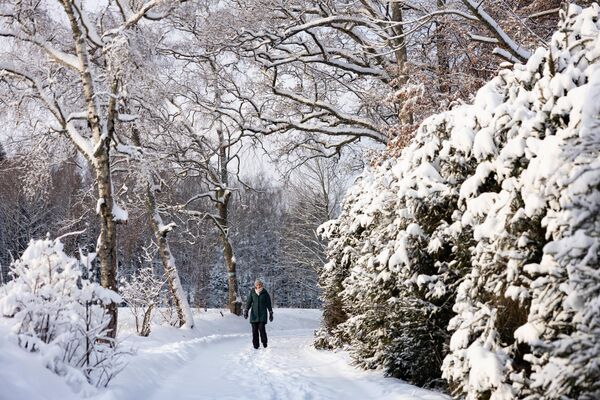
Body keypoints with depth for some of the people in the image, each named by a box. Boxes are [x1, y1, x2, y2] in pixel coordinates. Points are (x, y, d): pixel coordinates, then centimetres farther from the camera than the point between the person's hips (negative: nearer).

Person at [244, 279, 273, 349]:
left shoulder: (265, 293, 2)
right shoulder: (252, 293, 4)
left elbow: (268, 304, 7)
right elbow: (248, 302, 1)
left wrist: (271, 313, 7)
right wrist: (246, 311, -12)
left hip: (262, 314, -2)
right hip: (254, 314, 2)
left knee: (261, 328, -14)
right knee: (254, 330, -1)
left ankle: (264, 342, 6)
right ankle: (255, 345, 8)